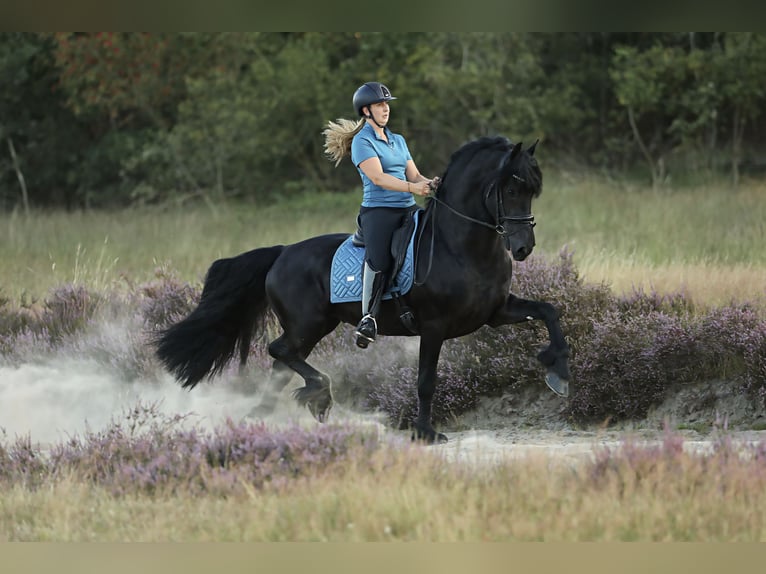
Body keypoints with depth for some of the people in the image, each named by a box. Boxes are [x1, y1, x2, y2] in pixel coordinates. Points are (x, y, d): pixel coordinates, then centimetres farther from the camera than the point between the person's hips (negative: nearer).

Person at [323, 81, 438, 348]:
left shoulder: (398, 140, 22)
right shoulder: (362, 141, -1)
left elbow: (413, 174, 17)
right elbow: (378, 177, -14)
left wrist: (430, 183, -5)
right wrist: (411, 187, -25)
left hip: (407, 209, 8)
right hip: (378, 209, -8)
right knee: (379, 260, -27)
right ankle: (368, 317, -27)